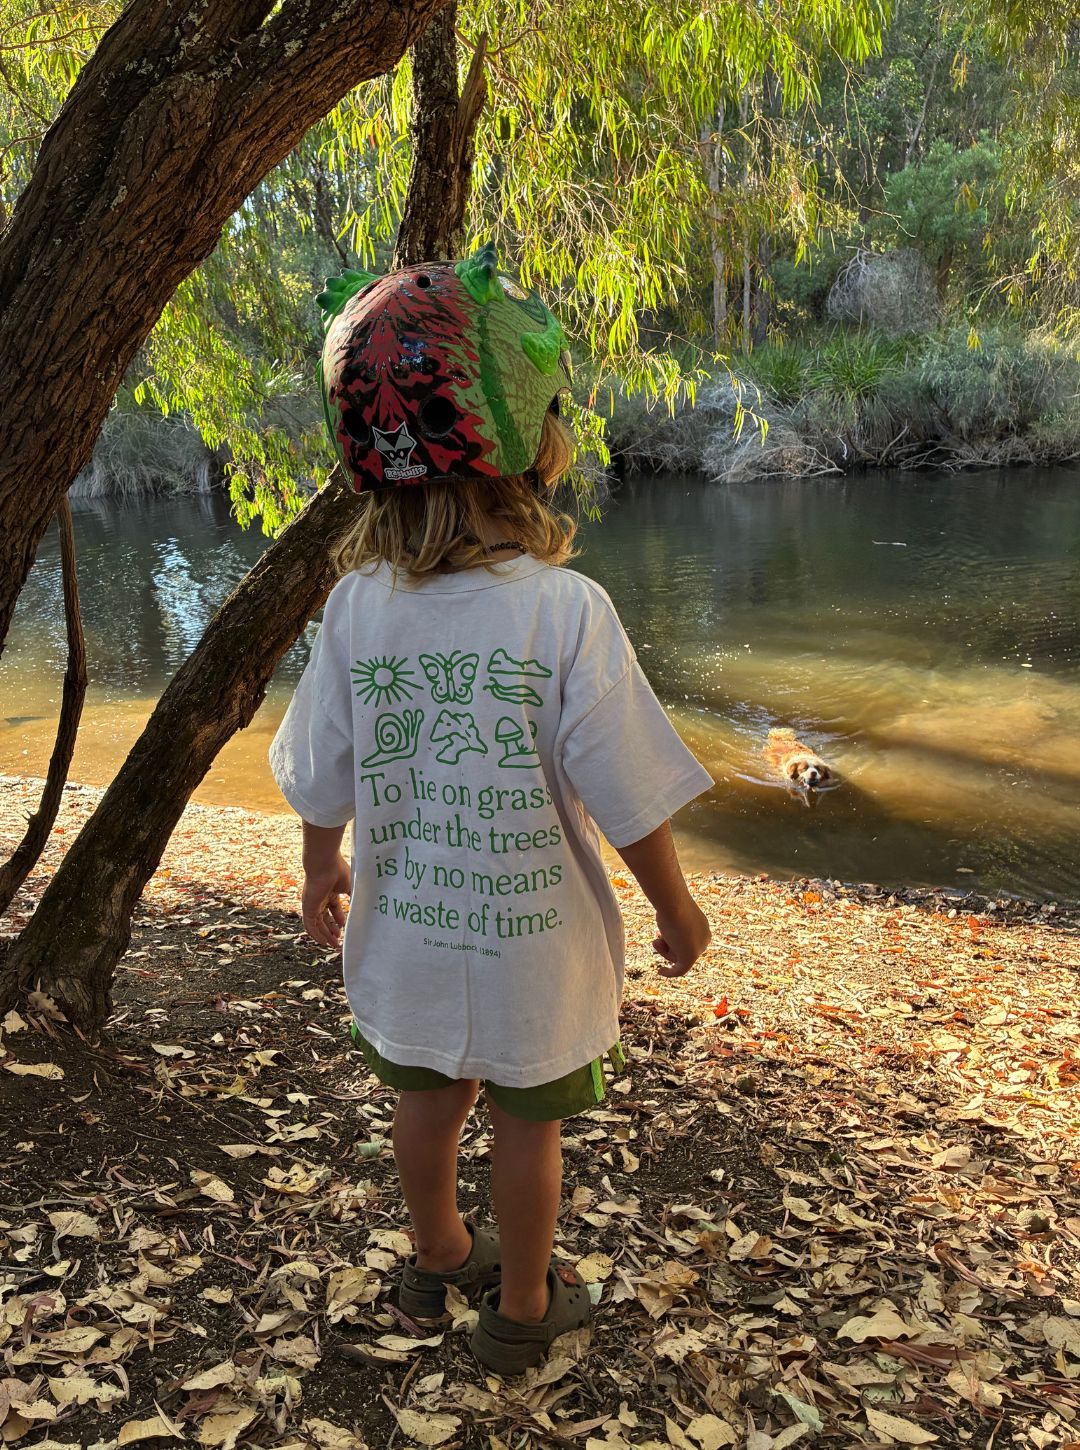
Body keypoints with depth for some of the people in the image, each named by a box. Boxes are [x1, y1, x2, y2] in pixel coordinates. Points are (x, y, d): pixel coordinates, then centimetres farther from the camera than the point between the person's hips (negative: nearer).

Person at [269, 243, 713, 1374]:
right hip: (534, 934, -3)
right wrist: (675, 908, -1)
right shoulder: (567, 610, -23)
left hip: (406, 929, 4)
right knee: (526, 1121, 18)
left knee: (429, 1100, 24)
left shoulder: (356, 606, -12)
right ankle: (521, 1307, 39)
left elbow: (321, 781, -2)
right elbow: (629, 796, -18)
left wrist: (322, 871, 17)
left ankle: (440, 1259, 50)